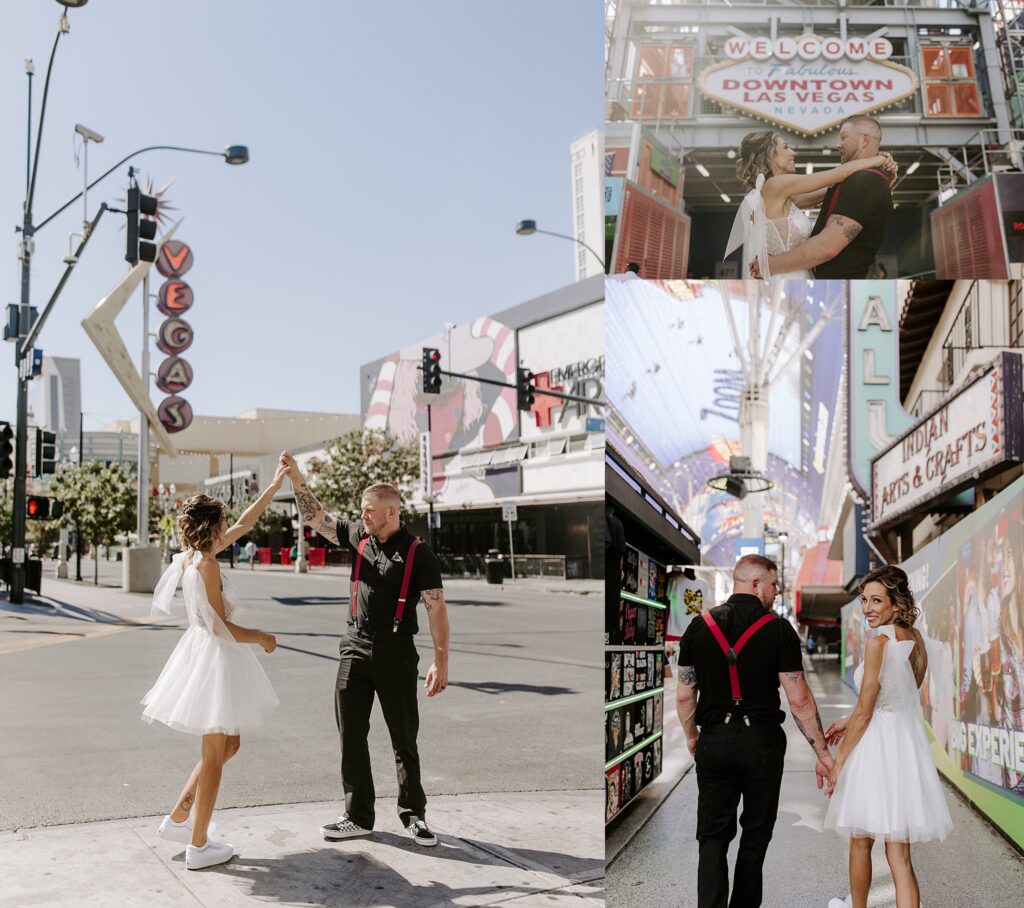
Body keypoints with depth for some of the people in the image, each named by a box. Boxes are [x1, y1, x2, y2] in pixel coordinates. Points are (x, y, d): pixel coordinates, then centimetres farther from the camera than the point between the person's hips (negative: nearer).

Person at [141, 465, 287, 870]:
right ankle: (198, 845, 13)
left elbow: (243, 524, 17)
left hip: (205, 652, 9)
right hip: (215, 658, -9)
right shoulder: (206, 565, -20)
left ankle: (178, 818, 26)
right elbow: (222, 627, -19)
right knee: (214, 754, 3)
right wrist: (262, 638, -4)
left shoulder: (194, 555, 6)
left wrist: (275, 486, 20)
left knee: (228, 744, 20)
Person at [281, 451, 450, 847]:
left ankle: (413, 814, 21)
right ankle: (358, 817, 17)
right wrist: (296, 478, -4)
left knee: (404, 739, 6)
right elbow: (316, 518, 9)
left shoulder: (417, 553, -8)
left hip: (396, 653, -5)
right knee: (351, 735, 7)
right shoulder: (358, 536, 6)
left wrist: (441, 661, -14)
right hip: (355, 647, 5)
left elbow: (436, 608, -9)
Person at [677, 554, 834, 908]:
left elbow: (684, 696, 3)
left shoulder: (700, 626, 1)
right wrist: (822, 753, -2)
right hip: (762, 743, -2)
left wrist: (691, 737, 19)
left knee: (713, 838, 7)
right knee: (756, 833, 16)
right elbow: (799, 700, -10)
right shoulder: (779, 629, -8)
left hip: (714, 742, 2)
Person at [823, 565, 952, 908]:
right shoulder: (915, 638, 6)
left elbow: (864, 713, -15)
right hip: (908, 741, 7)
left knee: (861, 841, 17)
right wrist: (848, 722, 19)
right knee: (899, 853, 7)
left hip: (877, 746, -7)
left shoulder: (879, 642, -17)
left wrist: (839, 759, -6)